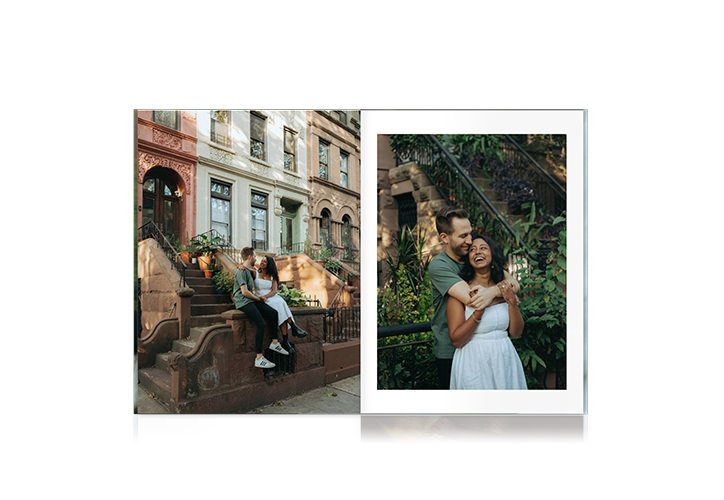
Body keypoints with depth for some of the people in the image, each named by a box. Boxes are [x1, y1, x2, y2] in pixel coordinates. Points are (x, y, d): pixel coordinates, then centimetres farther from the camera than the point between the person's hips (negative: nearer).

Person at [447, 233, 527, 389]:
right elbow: (456, 340, -14)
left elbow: (516, 333, 3)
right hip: (473, 364, -4)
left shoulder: (504, 288, 4)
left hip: (504, 360, 5)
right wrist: (478, 313, -26)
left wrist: (512, 303, -11)